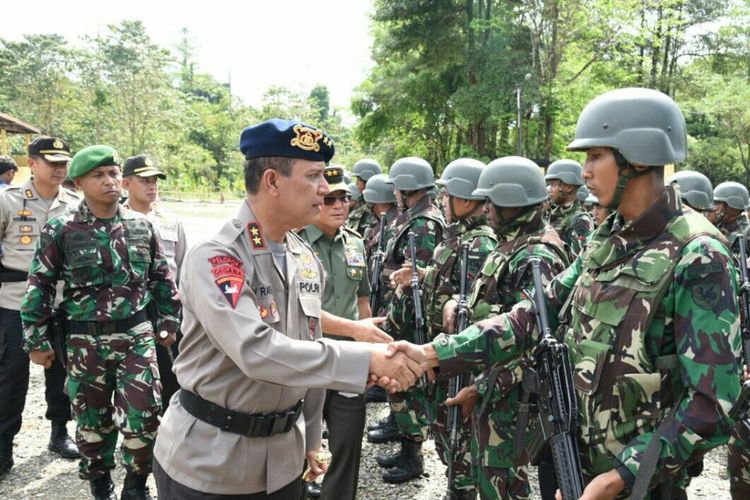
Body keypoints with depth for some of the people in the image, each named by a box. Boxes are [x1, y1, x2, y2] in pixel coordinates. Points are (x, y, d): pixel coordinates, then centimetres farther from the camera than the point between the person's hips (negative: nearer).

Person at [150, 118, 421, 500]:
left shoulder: (307, 260, 2)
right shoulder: (213, 257, -21)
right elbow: (257, 351, -33)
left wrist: (311, 439, 15)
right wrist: (369, 358, -32)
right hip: (206, 461, -6)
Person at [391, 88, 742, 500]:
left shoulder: (697, 258, -20)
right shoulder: (607, 242, 3)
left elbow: (712, 402, -21)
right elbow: (536, 315, 1)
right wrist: (436, 354, -8)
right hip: (577, 456, 7)